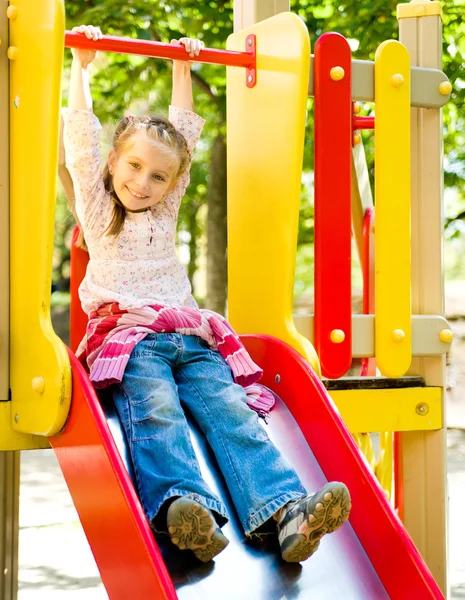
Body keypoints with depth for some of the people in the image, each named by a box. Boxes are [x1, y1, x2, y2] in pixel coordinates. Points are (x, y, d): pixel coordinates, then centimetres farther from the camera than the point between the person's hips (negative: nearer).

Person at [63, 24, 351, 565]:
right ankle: (182, 505, -55)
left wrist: (183, 71, 33)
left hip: (189, 337, 3)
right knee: (155, 409, -32)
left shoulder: (165, 212, 26)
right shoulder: (97, 207, 18)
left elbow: (186, 134, 29)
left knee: (230, 406, -21)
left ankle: (285, 510, -40)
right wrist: (81, 67, 13)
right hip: (128, 334, -3)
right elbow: (80, 139, 12)